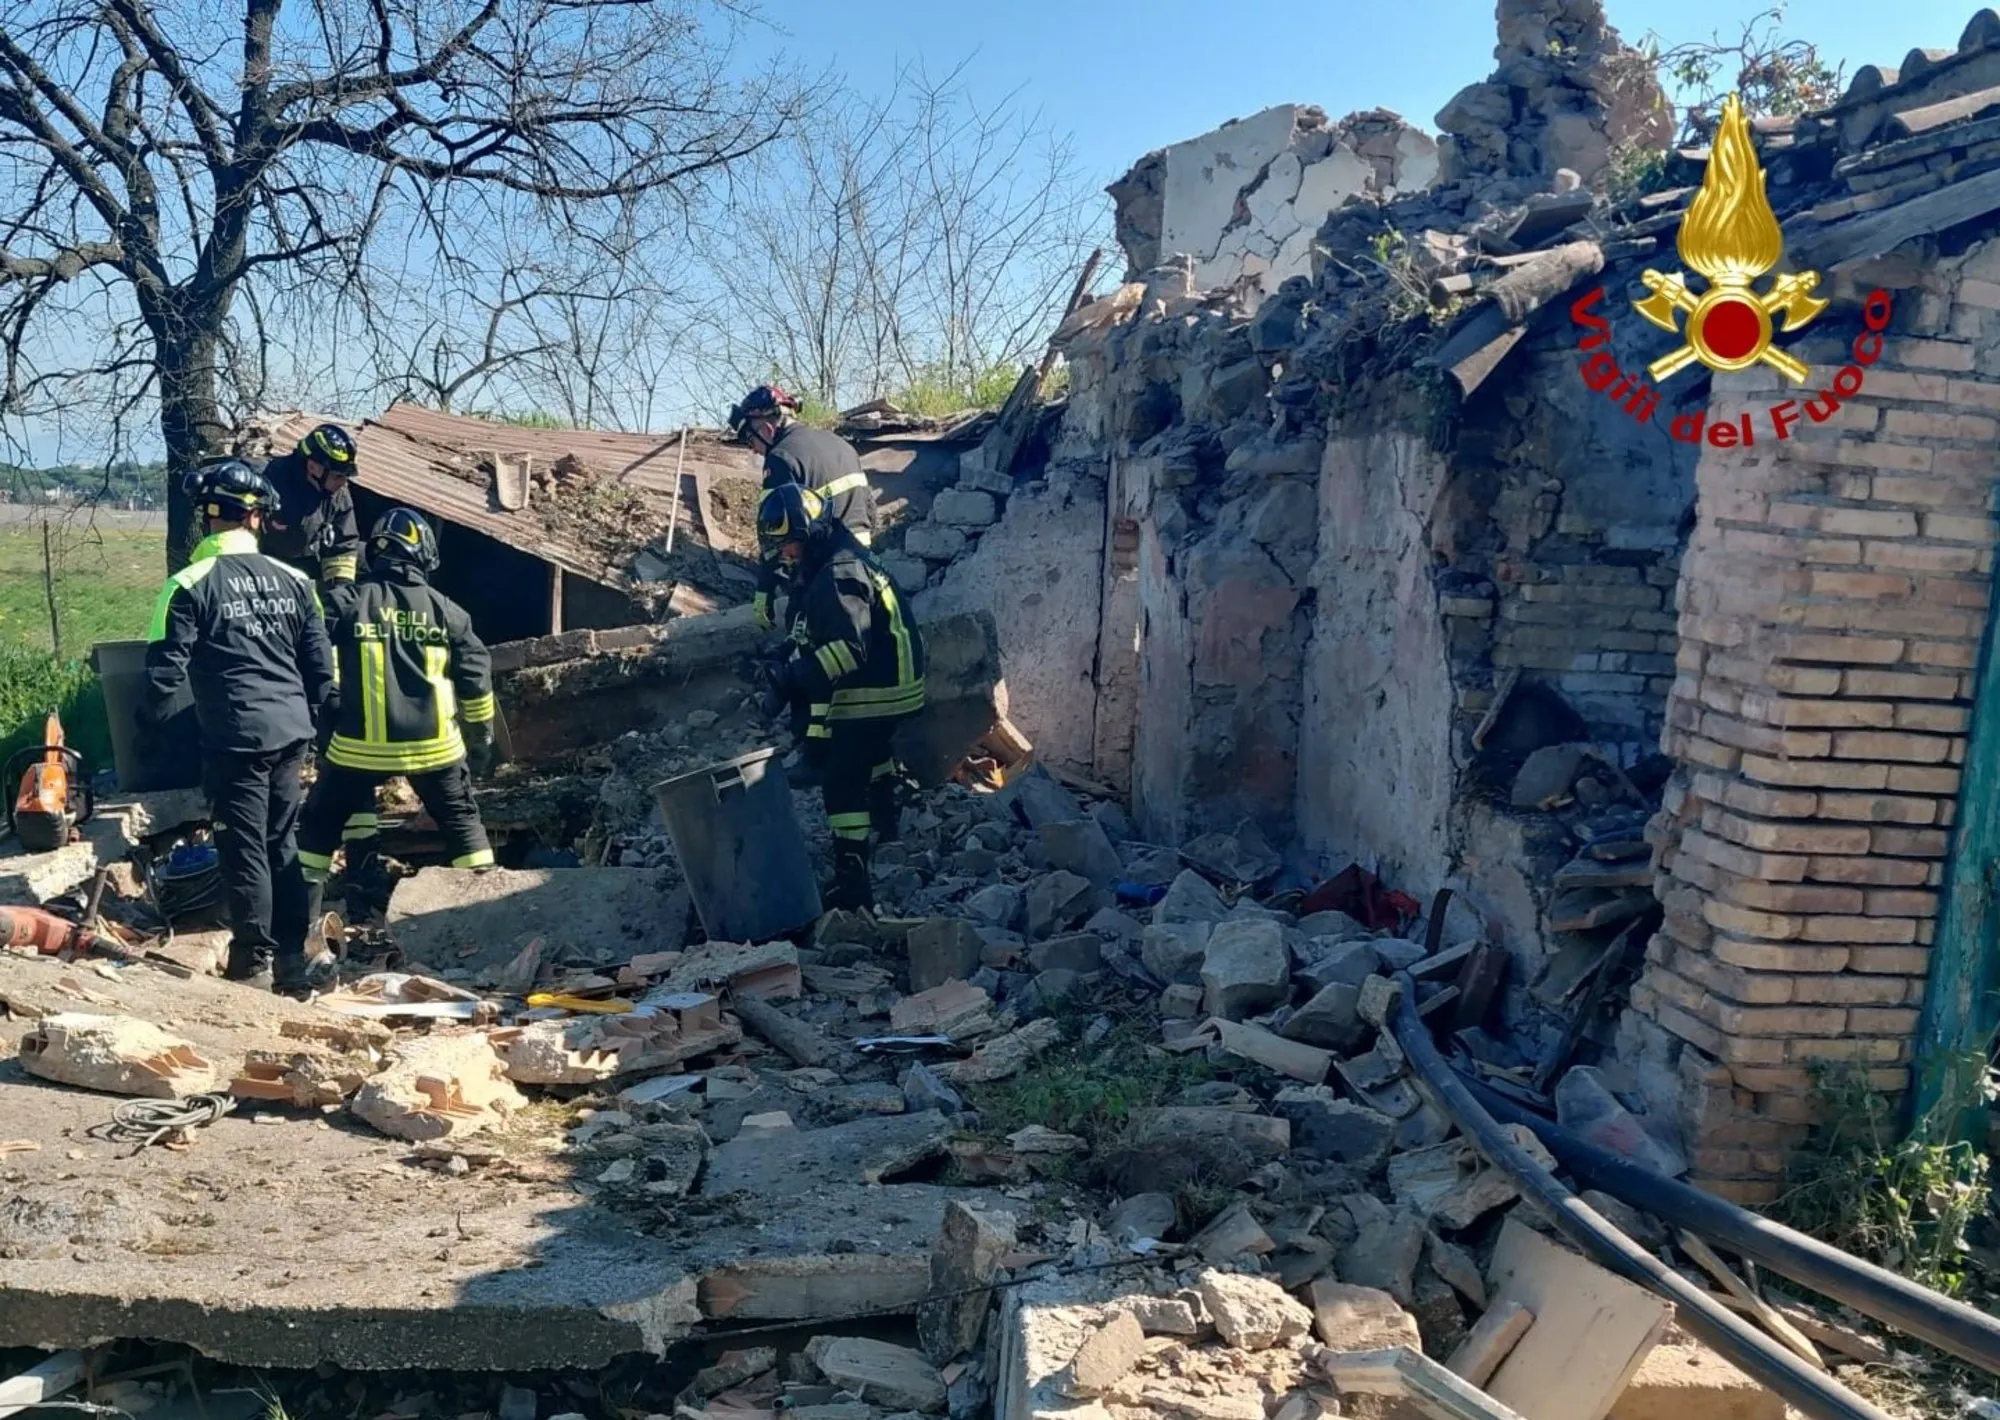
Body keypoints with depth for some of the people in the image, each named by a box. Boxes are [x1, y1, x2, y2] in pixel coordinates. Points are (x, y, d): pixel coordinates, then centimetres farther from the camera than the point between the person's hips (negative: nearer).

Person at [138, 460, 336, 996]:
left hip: (235, 738, -5)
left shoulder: (190, 584, -7)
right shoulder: (293, 581, 7)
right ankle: (292, 961, 17)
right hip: (291, 734, 5)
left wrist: (148, 726, 8)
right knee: (282, 845, 13)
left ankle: (251, 961, 9)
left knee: (244, 849, 3)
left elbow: (166, 668, -7)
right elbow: (321, 664, 10)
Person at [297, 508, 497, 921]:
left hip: (362, 744, -1)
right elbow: (476, 678, 6)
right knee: (461, 821, 19)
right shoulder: (444, 609, 3)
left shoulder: (349, 604, -1)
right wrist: (481, 740, 17)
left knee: (322, 821, 18)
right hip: (433, 744, 1)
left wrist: (324, 735, 10)